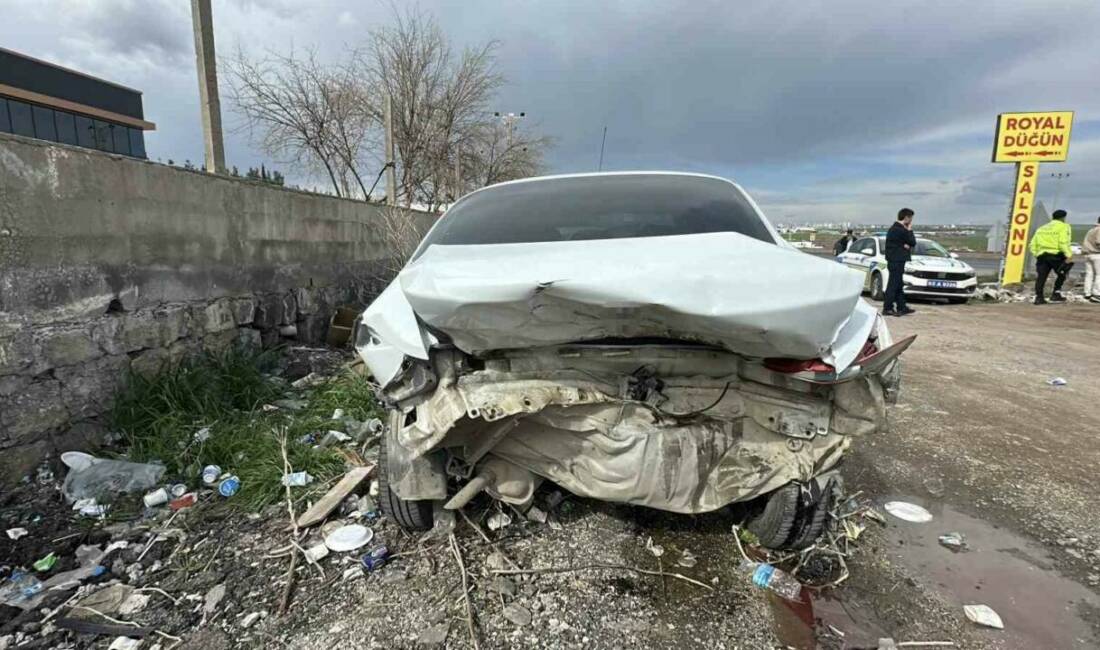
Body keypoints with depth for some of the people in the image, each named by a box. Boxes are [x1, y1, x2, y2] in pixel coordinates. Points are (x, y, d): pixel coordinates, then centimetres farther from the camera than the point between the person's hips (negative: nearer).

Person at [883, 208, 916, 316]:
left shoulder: (893, 228, 13)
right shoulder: (902, 230, -17)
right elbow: (913, 242, -7)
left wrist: (906, 245, -4)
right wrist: (910, 230, 3)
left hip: (894, 260, 10)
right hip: (897, 261, -10)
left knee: (898, 285, 14)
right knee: (893, 285, -5)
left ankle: (902, 307, 22)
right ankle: (887, 308, -2)